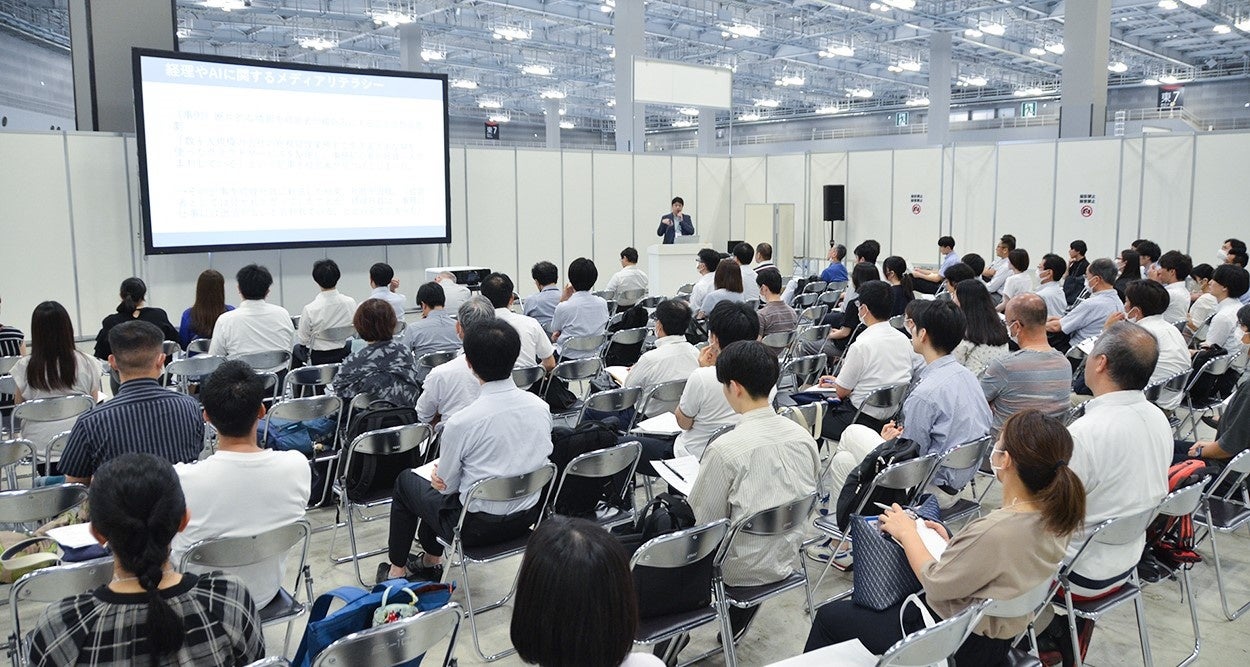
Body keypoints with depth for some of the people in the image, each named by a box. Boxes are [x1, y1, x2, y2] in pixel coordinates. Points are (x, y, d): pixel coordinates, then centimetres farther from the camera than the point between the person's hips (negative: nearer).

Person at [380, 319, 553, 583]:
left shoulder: (461, 422, -25)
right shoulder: (541, 407, -10)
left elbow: (445, 485, -12)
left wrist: (440, 476, 14)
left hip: (478, 526, -5)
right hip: (528, 516, 5)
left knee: (406, 481, 20)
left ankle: (396, 569, 34)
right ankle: (431, 560, 40)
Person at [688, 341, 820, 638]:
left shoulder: (725, 448, -26)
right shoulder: (803, 435, -9)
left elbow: (703, 521, -15)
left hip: (743, 568, -6)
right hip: (786, 556, 6)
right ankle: (736, 622, 26)